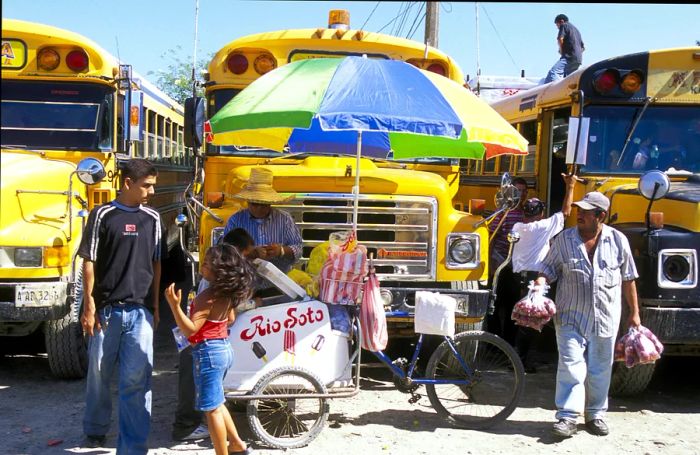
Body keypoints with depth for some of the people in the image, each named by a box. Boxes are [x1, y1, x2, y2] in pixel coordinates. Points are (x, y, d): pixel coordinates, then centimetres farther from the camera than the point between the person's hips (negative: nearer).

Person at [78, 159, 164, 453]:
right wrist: (89, 305, -6)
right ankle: (95, 430, 36)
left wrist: (155, 305, 13)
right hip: (106, 309, -1)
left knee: (137, 379, -4)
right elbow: (89, 262, -2)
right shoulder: (103, 215, -2)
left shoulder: (152, 219, 7)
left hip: (140, 310, 1)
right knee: (99, 372, 14)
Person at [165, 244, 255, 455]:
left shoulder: (207, 296, -21)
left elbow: (190, 329, -25)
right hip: (224, 349, 10)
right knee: (217, 403, 25)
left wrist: (175, 305, -33)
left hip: (208, 352, -9)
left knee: (211, 409, 1)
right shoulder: (227, 293, 5)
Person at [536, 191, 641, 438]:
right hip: (571, 317, -1)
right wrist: (540, 282, -19)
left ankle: (595, 414, 27)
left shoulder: (618, 240, -1)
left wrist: (634, 313, 9)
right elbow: (548, 269, 4)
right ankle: (567, 417, -2)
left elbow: (628, 279, 6)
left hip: (605, 319, 1)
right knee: (571, 366, -7)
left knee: (600, 369, 12)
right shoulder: (564, 239, -2)